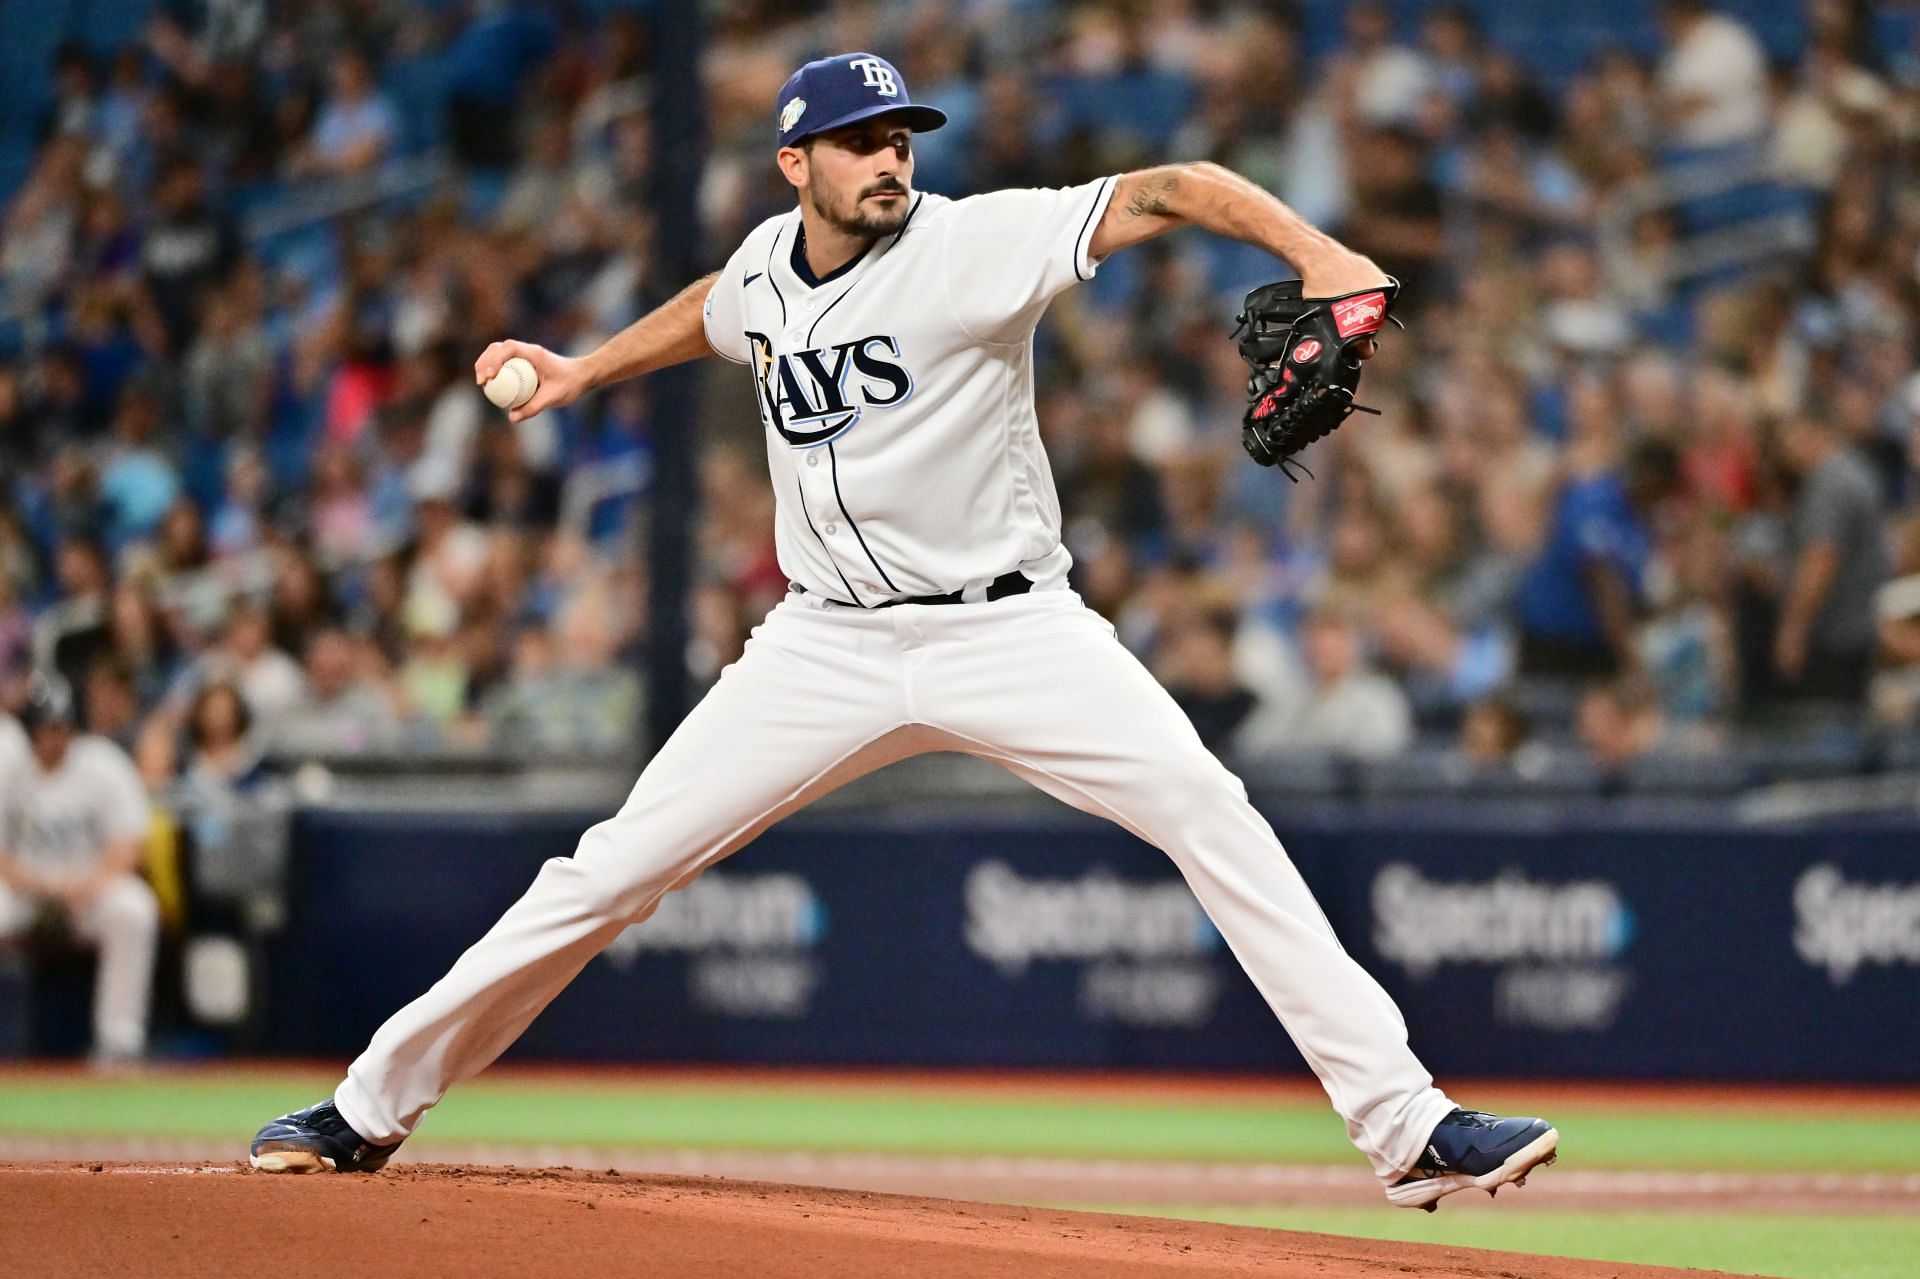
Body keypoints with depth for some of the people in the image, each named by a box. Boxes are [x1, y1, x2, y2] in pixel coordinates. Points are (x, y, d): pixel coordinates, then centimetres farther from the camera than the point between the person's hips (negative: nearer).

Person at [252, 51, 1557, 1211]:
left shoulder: (970, 245, -13)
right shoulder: (766, 264, 3)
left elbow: (1165, 193, -25)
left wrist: (1316, 252, -39)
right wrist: (581, 372, 28)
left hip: (1008, 627, -4)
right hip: (830, 642, 4)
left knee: (1209, 814, -22)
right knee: (616, 868, -1)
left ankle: (1405, 1124, -21)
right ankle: (372, 1108, 11)